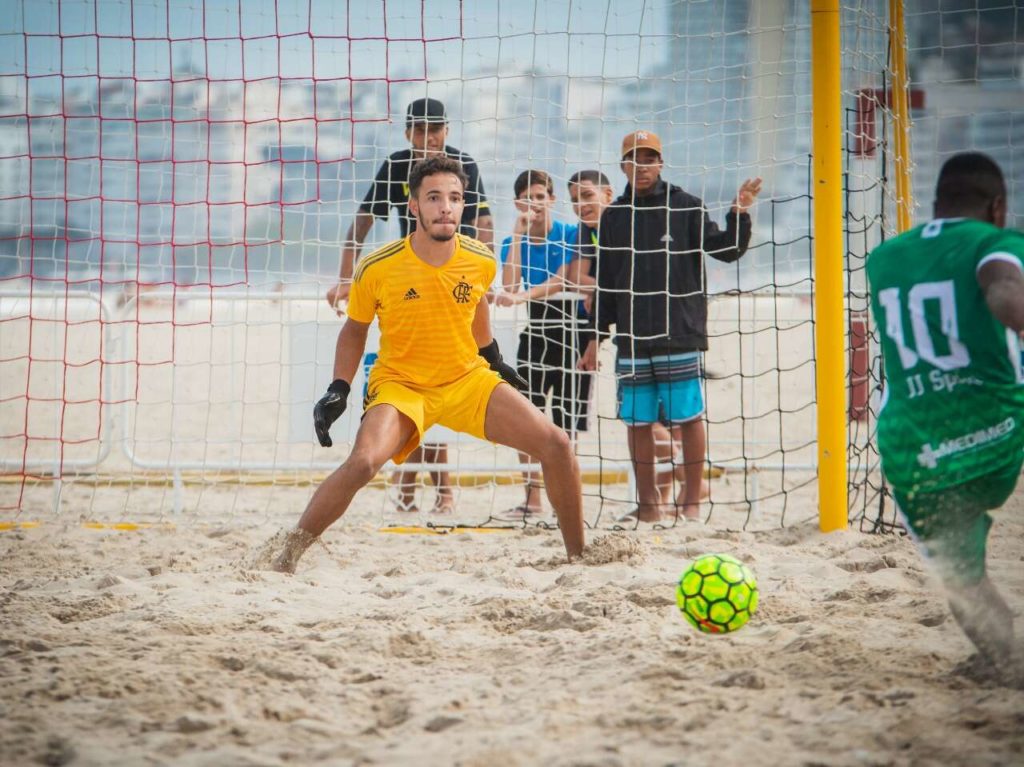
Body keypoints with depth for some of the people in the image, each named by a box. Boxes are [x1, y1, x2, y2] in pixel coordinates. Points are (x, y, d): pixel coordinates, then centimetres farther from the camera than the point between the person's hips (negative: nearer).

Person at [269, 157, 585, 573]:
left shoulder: (481, 261, -9)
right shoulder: (378, 269, -17)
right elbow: (355, 329, 2)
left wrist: (494, 358, 25)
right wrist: (338, 390, -6)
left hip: (468, 378, 3)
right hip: (399, 382, -3)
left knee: (556, 444, -10)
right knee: (363, 462, -31)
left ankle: (578, 556, 9)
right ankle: (285, 557, -17)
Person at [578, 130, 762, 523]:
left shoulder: (685, 207, 2)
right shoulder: (613, 217, 11)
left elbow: (726, 249, -2)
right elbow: (605, 283, 15)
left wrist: (739, 215, -19)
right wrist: (596, 337, 13)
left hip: (680, 336, -3)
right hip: (631, 340, 3)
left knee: (689, 417, -1)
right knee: (637, 421, 5)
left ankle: (691, 500, 8)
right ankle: (648, 504, 14)